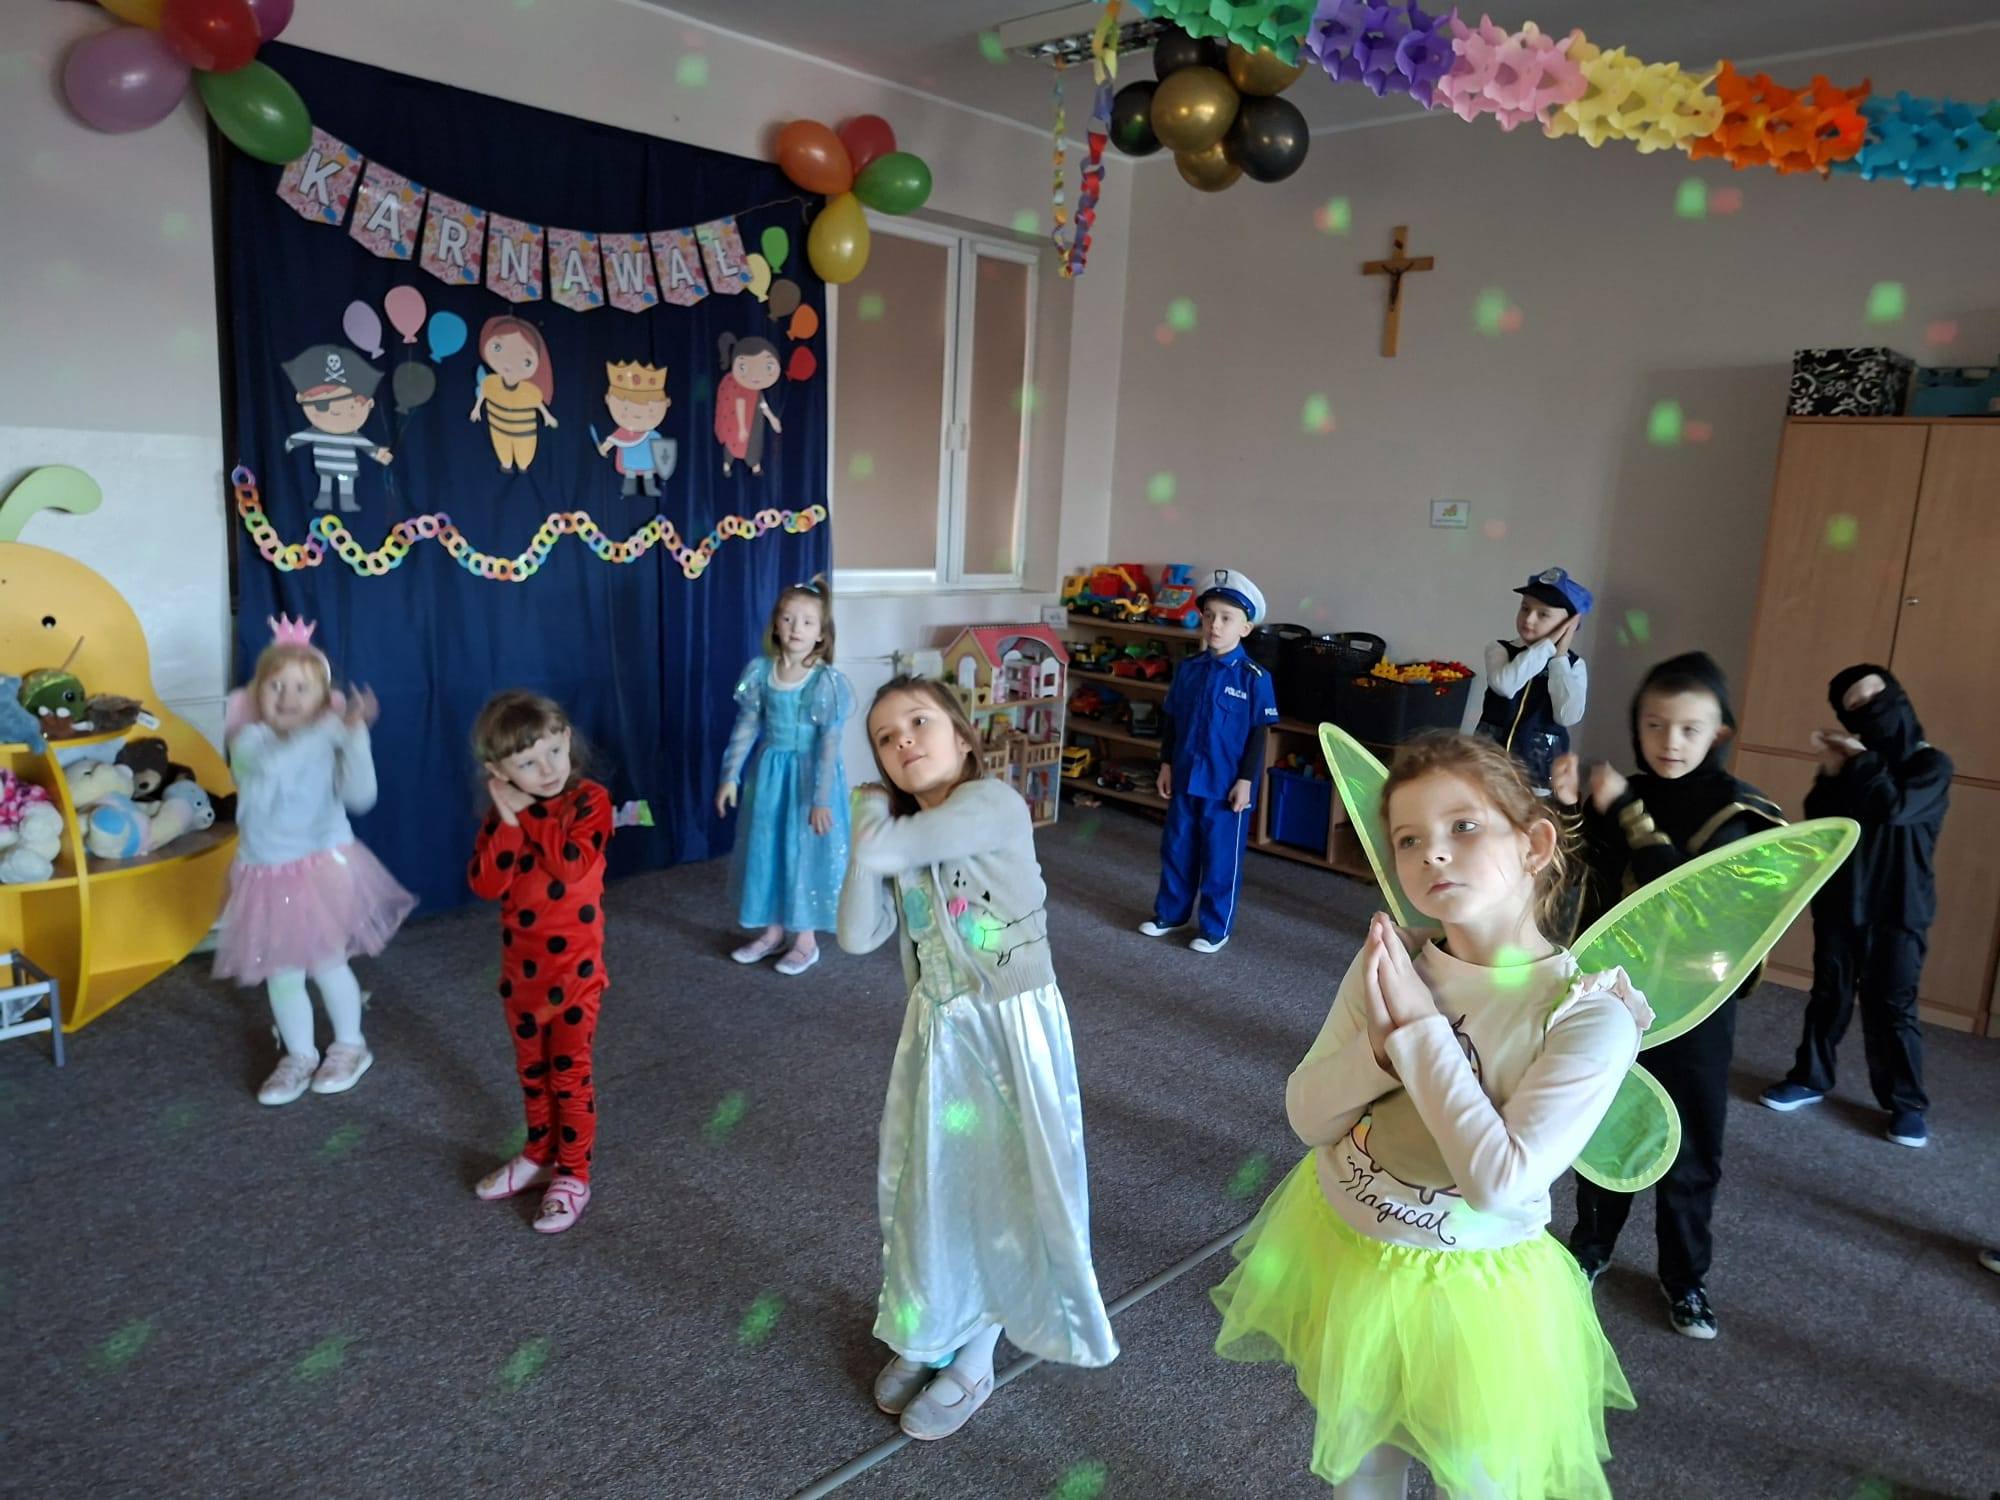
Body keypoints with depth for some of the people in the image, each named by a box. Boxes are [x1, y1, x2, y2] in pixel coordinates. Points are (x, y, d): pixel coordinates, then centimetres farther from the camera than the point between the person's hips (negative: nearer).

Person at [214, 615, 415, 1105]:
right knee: (281, 973, 11)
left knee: (327, 962, 3)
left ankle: (350, 1047, 26)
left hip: (324, 864, -1)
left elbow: (360, 797, -18)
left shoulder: (330, 743, -5)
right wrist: (331, 726, -37)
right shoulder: (249, 739, -9)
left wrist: (355, 736, -26)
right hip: (268, 873, 2)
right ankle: (300, 1055, 30)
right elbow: (274, 761, -32)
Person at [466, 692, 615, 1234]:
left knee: (570, 1074, 6)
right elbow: (486, 885, -12)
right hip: (521, 969, 5)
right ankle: (540, 1154, 38)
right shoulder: (504, 813, -1)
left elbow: (572, 864, -29)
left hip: (574, 969, -5)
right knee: (532, 1070, 20)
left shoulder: (589, 799, -14)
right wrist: (507, 820, -22)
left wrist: (528, 812, -23)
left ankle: (573, 1175, 19)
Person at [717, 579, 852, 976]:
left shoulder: (827, 681, -16)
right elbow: (745, 726, 4)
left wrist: (821, 799, -17)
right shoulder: (759, 670, -4)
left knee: (807, 852, 5)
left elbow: (829, 744, -16)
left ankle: (806, 939, 20)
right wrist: (730, 776, 4)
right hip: (769, 773, 5)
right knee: (766, 848, 13)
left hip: (808, 775, -5)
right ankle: (772, 930, 31)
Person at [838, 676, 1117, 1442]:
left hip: (1011, 1029, -6)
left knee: (1000, 1190, 9)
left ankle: (973, 1359, 30)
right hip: (938, 1031, 6)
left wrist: (871, 814, -4)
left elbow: (882, 851, -27)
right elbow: (856, 937, -9)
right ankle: (927, 1335, 41)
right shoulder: (901, 833, 3)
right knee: (928, 1185, 17)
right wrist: (875, 815, -11)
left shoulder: (995, 805, -18)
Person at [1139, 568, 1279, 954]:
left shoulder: (1254, 677, -11)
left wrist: (1246, 780, -11)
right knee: (1176, 849, 15)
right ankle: (1171, 913, 32)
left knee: (1221, 857, 6)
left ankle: (1215, 928, 19)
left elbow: (1258, 734, -8)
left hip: (1227, 784, -5)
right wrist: (1166, 765, 9)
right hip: (1185, 778, 5)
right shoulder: (1187, 668, 2)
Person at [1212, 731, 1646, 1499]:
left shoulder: (1588, 1012, -22)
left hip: (1465, 1293, -3)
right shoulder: (1386, 960, -11)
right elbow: (1308, 1116, -8)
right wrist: (1382, 1041, -26)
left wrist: (1419, 1028, -26)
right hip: (1337, 1253, 4)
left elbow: (1500, 1181, -29)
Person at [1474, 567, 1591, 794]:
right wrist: (1547, 645, -19)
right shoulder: (1500, 649, -3)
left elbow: (1567, 716, -16)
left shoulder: (1573, 664, -1)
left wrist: (1559, 657, -13)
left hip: (1542, 761, 0)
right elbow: (1505, 685, -25)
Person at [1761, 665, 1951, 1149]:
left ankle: (1907, 1103, 10)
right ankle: (1810, 1078, 22)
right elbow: (1818, 821, -3)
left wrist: (1861, 759, -14)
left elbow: (1894, 807, -23)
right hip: (1840, 898, 4)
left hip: (1898, 909, -4)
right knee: (1829, 994, 11)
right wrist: (1832, 770, -17)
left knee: (1892, 1005, -1)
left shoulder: (1931, 764, -5)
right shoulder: (1855, 759, 7)